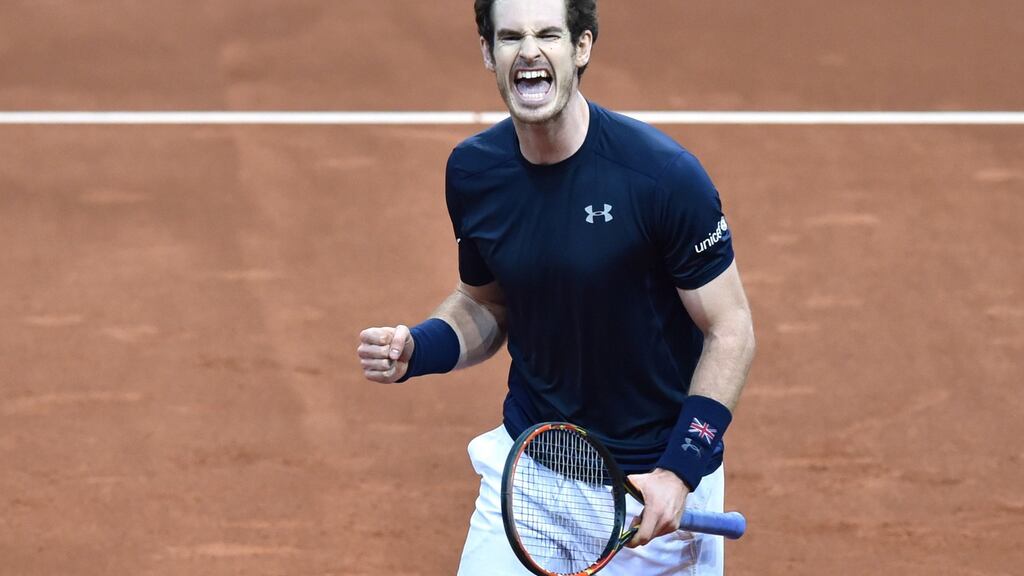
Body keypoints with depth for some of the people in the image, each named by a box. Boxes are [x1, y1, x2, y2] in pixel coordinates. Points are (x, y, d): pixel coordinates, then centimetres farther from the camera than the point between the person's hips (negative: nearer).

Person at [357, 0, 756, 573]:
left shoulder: (665, 175, -20)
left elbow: (730, 331, -13)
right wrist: (414, 350, -9)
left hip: (652, 483, -4)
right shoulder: (472, 172, -5)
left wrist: (679, 472, -22)